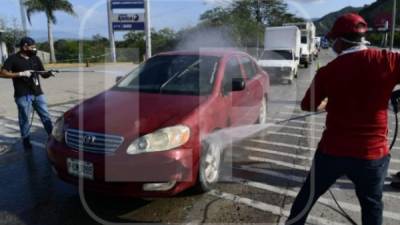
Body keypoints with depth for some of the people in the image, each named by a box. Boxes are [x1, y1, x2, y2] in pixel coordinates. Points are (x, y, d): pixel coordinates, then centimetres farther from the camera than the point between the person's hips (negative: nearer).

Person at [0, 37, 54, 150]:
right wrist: (21, 74, -17)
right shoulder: (13, 59, -3)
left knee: (46, 116, 8)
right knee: (25, 119, 3)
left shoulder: (35, 58, 10)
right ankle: (26, 141, 16)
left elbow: (44, 74, 10)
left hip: (38, 93, 5)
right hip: (23, 95, -4)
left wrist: (49, 73, -13)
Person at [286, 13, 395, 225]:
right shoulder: (387, 61, -10)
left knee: (307, 197, 18)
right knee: (372, 207, 20)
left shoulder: (327, 71, -7)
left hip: (332, 151, 1)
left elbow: (307, 105, 6)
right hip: (372, 153, 0)